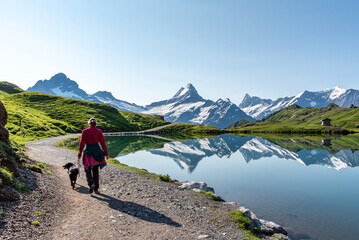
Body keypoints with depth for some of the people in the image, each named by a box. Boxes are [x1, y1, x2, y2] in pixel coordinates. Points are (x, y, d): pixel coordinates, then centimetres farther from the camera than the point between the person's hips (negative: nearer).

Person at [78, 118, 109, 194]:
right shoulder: (99, 131, -2)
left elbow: (82, 143, -5)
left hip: (88, 152, -2)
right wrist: (106, 153, 1)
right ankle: (96, 189, 17)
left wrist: (79, 154, 2)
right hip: (97, 152, 2)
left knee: (87, 169, 13)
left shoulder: (85, 131, -5)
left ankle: (91, 184, -12)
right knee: (95, 171, 13)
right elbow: (103, 143, -4)